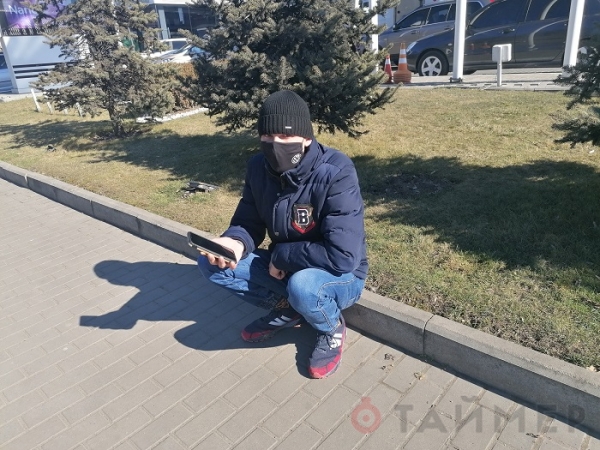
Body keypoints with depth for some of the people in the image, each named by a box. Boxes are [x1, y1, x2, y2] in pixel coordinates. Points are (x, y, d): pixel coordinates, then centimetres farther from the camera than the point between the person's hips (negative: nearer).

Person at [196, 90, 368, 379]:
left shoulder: (336, 174, -29)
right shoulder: (259, 167, -9)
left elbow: (343, 256, -33)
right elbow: (248, 222, -1)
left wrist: (281, 255, -21)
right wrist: (234, 242, -25)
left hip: (341, 277, -5)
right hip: (284, 267, 6)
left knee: (302, 285, -40)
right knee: (210, 263, -8)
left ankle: (332, 330, -3)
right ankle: (287, 309, 7)